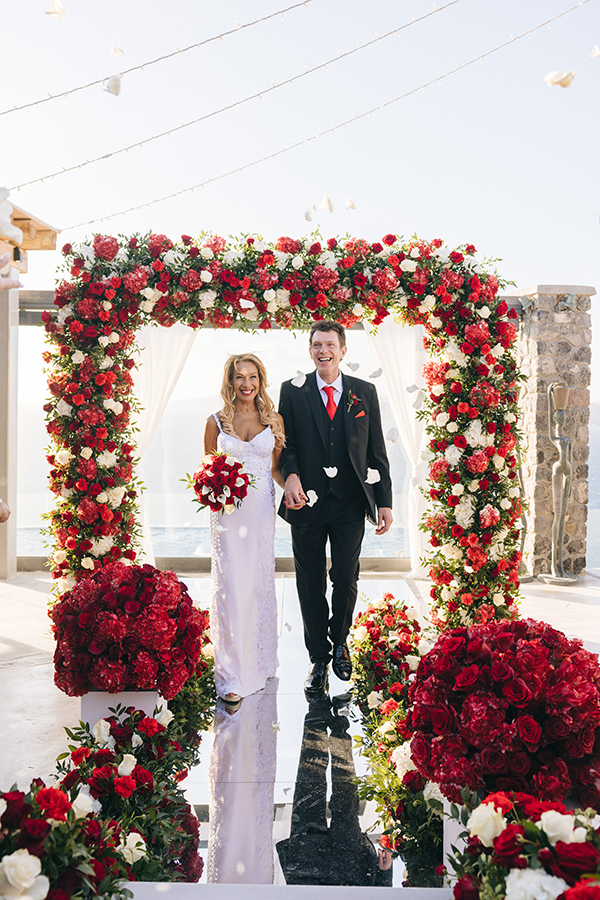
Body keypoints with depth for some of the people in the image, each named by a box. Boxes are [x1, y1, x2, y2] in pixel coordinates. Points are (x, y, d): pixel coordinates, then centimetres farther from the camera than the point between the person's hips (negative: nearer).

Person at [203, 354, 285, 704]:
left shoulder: (274, 420, 6)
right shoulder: (216, 421, 3)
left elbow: (276, 468, 9)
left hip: (262, 510, 2)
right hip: (228, 511, -1)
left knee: (260, 584, 9)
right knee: (232, 587, -6)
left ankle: (259, 662, 27)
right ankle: (232, 675, 0)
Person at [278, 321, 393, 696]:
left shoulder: (365, 392, 6)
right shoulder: (293, 391, 4)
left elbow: (377, 451, 6)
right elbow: (287, 442, 5)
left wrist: (385, 502, 3)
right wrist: (291, 475, -16)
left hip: (350, 503, 0)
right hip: (308, 501, 0)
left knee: (346, 581, 2)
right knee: (311, 587, 7)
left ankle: (340, 641, 31)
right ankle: (319, 659, 22)